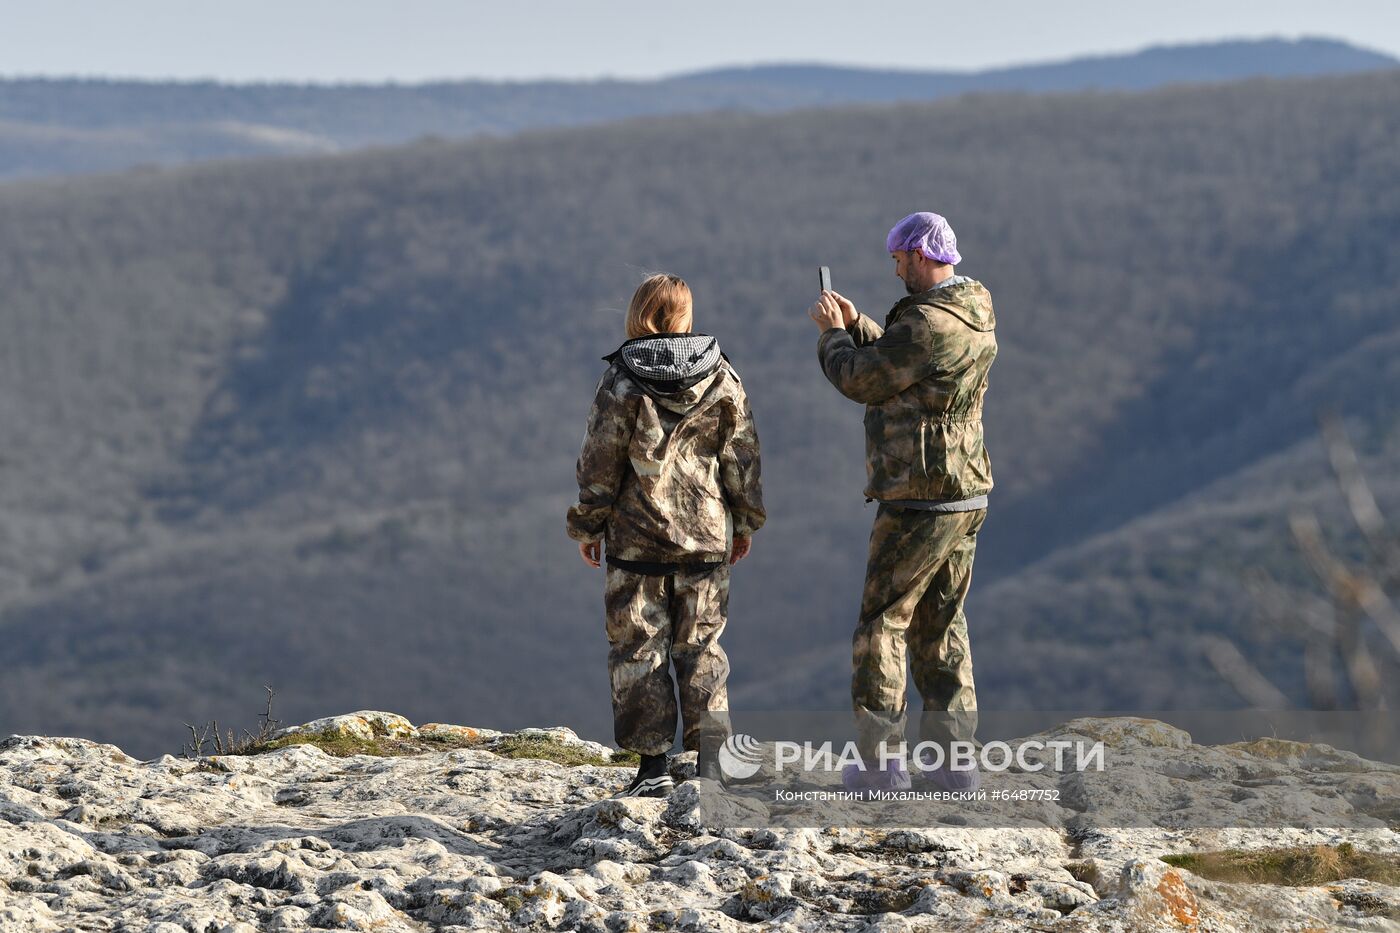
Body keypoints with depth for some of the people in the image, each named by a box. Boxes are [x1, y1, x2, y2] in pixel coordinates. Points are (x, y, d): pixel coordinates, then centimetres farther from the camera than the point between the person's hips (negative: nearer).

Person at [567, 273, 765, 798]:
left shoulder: (623, 382, -8)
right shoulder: (722, 379, 1)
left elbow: (599, 464, -6)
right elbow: (742, 456, 5)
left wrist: (587, 526, 5)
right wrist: (746, 521, 16)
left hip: (636, 540, -3)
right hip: (706, 538, 3)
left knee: (638, 651, 4)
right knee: (701, 648, 11)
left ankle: (653, 768, 2)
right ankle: (710, 763, 7)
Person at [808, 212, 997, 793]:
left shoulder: (928, 324, -20)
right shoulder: (973, 319, 12)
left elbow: (860, 379, -11)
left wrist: (832, 334, 6)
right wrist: (855, 325, 16)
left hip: (919, 501, -9)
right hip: (965, 498, 9)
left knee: (881, 623, 0)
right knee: (941, 627, 15)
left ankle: (879, 761, 1)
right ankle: (952, 760, 15)